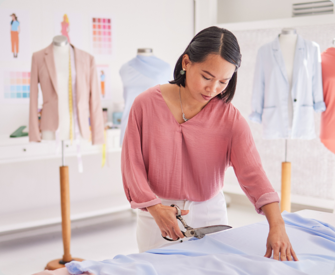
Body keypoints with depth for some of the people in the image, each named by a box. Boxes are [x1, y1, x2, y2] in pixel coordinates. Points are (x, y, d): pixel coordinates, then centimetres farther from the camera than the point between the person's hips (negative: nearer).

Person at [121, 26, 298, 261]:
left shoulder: (229, 118, -9)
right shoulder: (147, 104, -10)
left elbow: (252, 170, -21)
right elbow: (132, 163, -7)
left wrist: (277, 224, -34)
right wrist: (156, 208, -20)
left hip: (209, 214, 1)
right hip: (156, 214, -1)